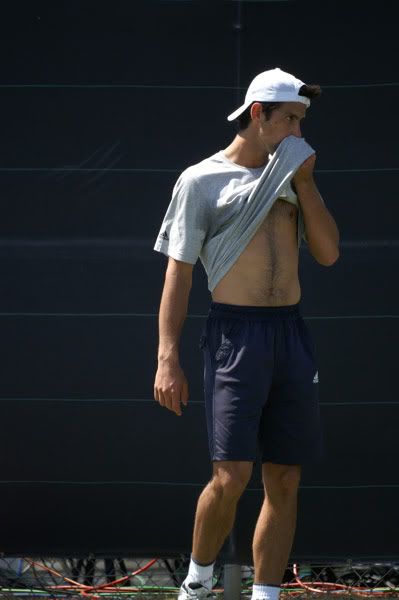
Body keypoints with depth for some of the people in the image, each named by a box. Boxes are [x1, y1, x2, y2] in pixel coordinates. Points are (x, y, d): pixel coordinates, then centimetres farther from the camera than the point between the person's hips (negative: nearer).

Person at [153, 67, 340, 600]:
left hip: (292, 335, 5)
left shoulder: (292, 175, 16)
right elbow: (178, 272, -2)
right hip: (236, 332, -5)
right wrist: (168, 359, -9)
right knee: (231, 476, -13)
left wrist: (304, 181, 1)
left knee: (285, 481, 3)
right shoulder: (201, 180, 1)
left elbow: (329, 252, 7)